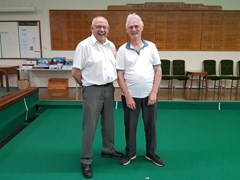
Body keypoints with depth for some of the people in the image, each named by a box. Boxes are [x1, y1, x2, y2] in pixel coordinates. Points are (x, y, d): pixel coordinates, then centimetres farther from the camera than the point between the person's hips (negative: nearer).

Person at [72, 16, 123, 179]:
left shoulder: (111, 46, 7)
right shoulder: (84, 45, -12)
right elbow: (75, 72, -10)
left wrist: (110, 83, 10)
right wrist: (87, 85, 0)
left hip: (109, 88, 6)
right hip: (92, 91, -6)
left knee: (108, 123, 17)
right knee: (90, 126, 0)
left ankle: (108, 150, 37)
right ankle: (86, 161, 14)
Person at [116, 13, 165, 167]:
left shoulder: (151, 46, 3)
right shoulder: (122, 50, -2)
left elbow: (158, 70, 2)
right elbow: (120, 75, -4)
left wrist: (154, 93, -6)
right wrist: (128, 96, -10)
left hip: (149, 95, 1)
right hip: (130, 96, -1)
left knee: (151, 125, 11)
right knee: (130, 126, 10)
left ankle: (151, 153, 32)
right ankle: (130, 153, 31)